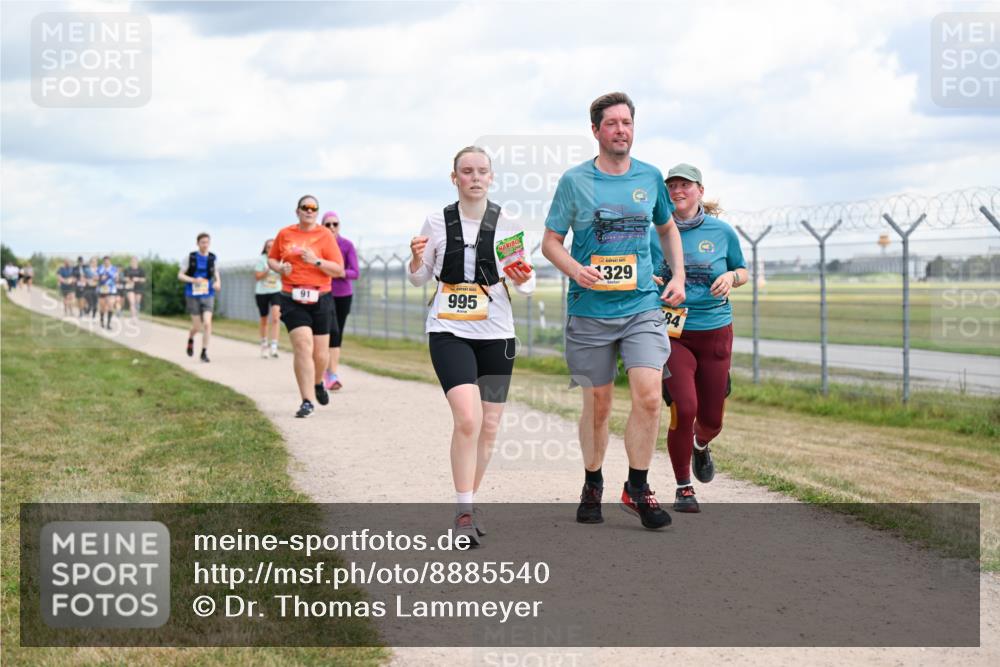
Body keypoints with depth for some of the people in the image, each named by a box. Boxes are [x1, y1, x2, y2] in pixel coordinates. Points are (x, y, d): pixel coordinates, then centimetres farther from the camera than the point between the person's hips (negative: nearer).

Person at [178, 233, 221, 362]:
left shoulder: (212, 258, 2)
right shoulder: (191, 257, -3)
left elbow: (217, 275, 14)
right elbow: (180, 275, 0)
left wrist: (218, 283, -9)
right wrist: (194, 280, -17)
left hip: (208, 295, 1)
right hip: (193, 295, -1)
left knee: (207, 323, -13)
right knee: (197, 326, 2)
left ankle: (204, 352, -3)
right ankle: (190, 340, 37)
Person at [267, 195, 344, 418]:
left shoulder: (325, 235, 1)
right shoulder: (285, 234, 7)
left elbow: (339, 270, -3)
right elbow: (271, 259, 21)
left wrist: (317, 261, -18)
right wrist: (279, 267, -1)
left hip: (320, 299, 0)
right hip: (292, 300, 0)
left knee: (320, 353, 6)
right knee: (303, 346, -16)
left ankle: (318, 383, 40)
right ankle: (307, 401, -14)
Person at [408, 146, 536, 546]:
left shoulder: (507, 225, 2)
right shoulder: (437, 223, 2)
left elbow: (527, 286, 8)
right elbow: (419, 280, 10)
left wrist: (523, 280, -15)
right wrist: (417, 260, -11)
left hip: (495, 333, 2)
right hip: (448, 332, -2)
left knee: (489, 426, 6)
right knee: (468, 418, -20)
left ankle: (469, 503, 26)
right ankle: (464, 512, -11)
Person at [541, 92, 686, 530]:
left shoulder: (650, 177, 7)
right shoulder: (575, 181, -1)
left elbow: (668, 229, 23)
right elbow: (550, 241, 3)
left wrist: (678, 276, 10)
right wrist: (575, 270, -17)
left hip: (642, 307, 1)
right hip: (590, 310, -1)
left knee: (648, 396, -14)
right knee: (597, 405, 7)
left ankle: (637, 489, 1)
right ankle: (592, 486, 28)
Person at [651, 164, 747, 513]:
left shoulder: (722, 232, 2)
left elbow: (743, 272, 14)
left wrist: (731, 277, -8)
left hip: (715, 332, 2)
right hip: (673, 333, -1)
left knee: (711, 418, 7)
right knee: (684, 409, -15)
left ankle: (701, 445, 46)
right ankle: (683, 488, 4)